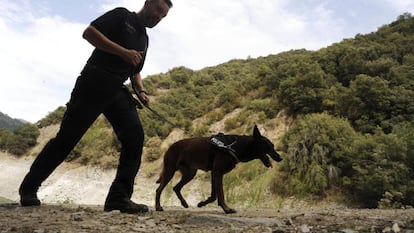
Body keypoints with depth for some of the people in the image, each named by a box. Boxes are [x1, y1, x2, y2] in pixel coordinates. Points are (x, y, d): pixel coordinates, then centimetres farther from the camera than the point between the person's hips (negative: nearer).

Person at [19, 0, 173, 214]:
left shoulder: (144, 39, 23)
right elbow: (89, 32, -10)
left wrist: (141, 90, 10)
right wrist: (123, 51, -17)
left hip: (117, 91, 7)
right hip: (92, 84, -6)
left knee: (135, 136, -14)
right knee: (67, 137, -3)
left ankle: (119, 196, -14)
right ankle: (28, 188, 14)